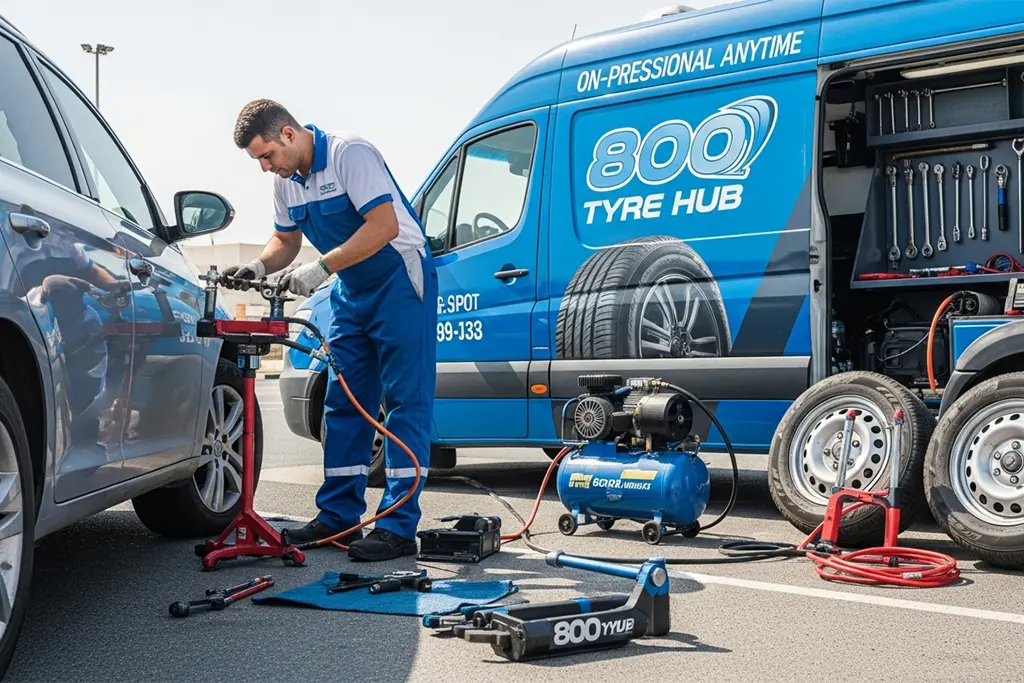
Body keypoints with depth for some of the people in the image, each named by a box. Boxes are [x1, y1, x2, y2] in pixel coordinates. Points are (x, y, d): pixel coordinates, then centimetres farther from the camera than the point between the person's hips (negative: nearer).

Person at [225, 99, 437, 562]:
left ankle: (398, 527, -10)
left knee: (405, 401, -9)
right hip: (351, 291, 9)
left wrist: (321, 268, -29)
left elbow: (385, 226, -27)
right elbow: (286, 238, 17)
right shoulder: (286, 180, 5)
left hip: (399, 281, -9)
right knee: (342, 403, 8)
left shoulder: (349, 154, -20)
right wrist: (260, 266, -5)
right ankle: (338, 515, 15)